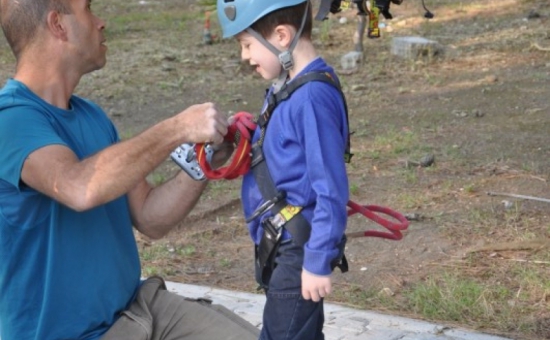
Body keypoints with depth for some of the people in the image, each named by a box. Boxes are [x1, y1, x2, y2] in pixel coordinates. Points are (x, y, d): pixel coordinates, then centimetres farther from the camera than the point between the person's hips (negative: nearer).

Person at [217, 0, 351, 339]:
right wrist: (243, 142, 4)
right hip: (281, 244, 10)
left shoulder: (313, 96, -23)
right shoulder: (286, 87, 5)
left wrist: (318, 262, -20)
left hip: (298, 248, -10)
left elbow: (331, 190, -22)